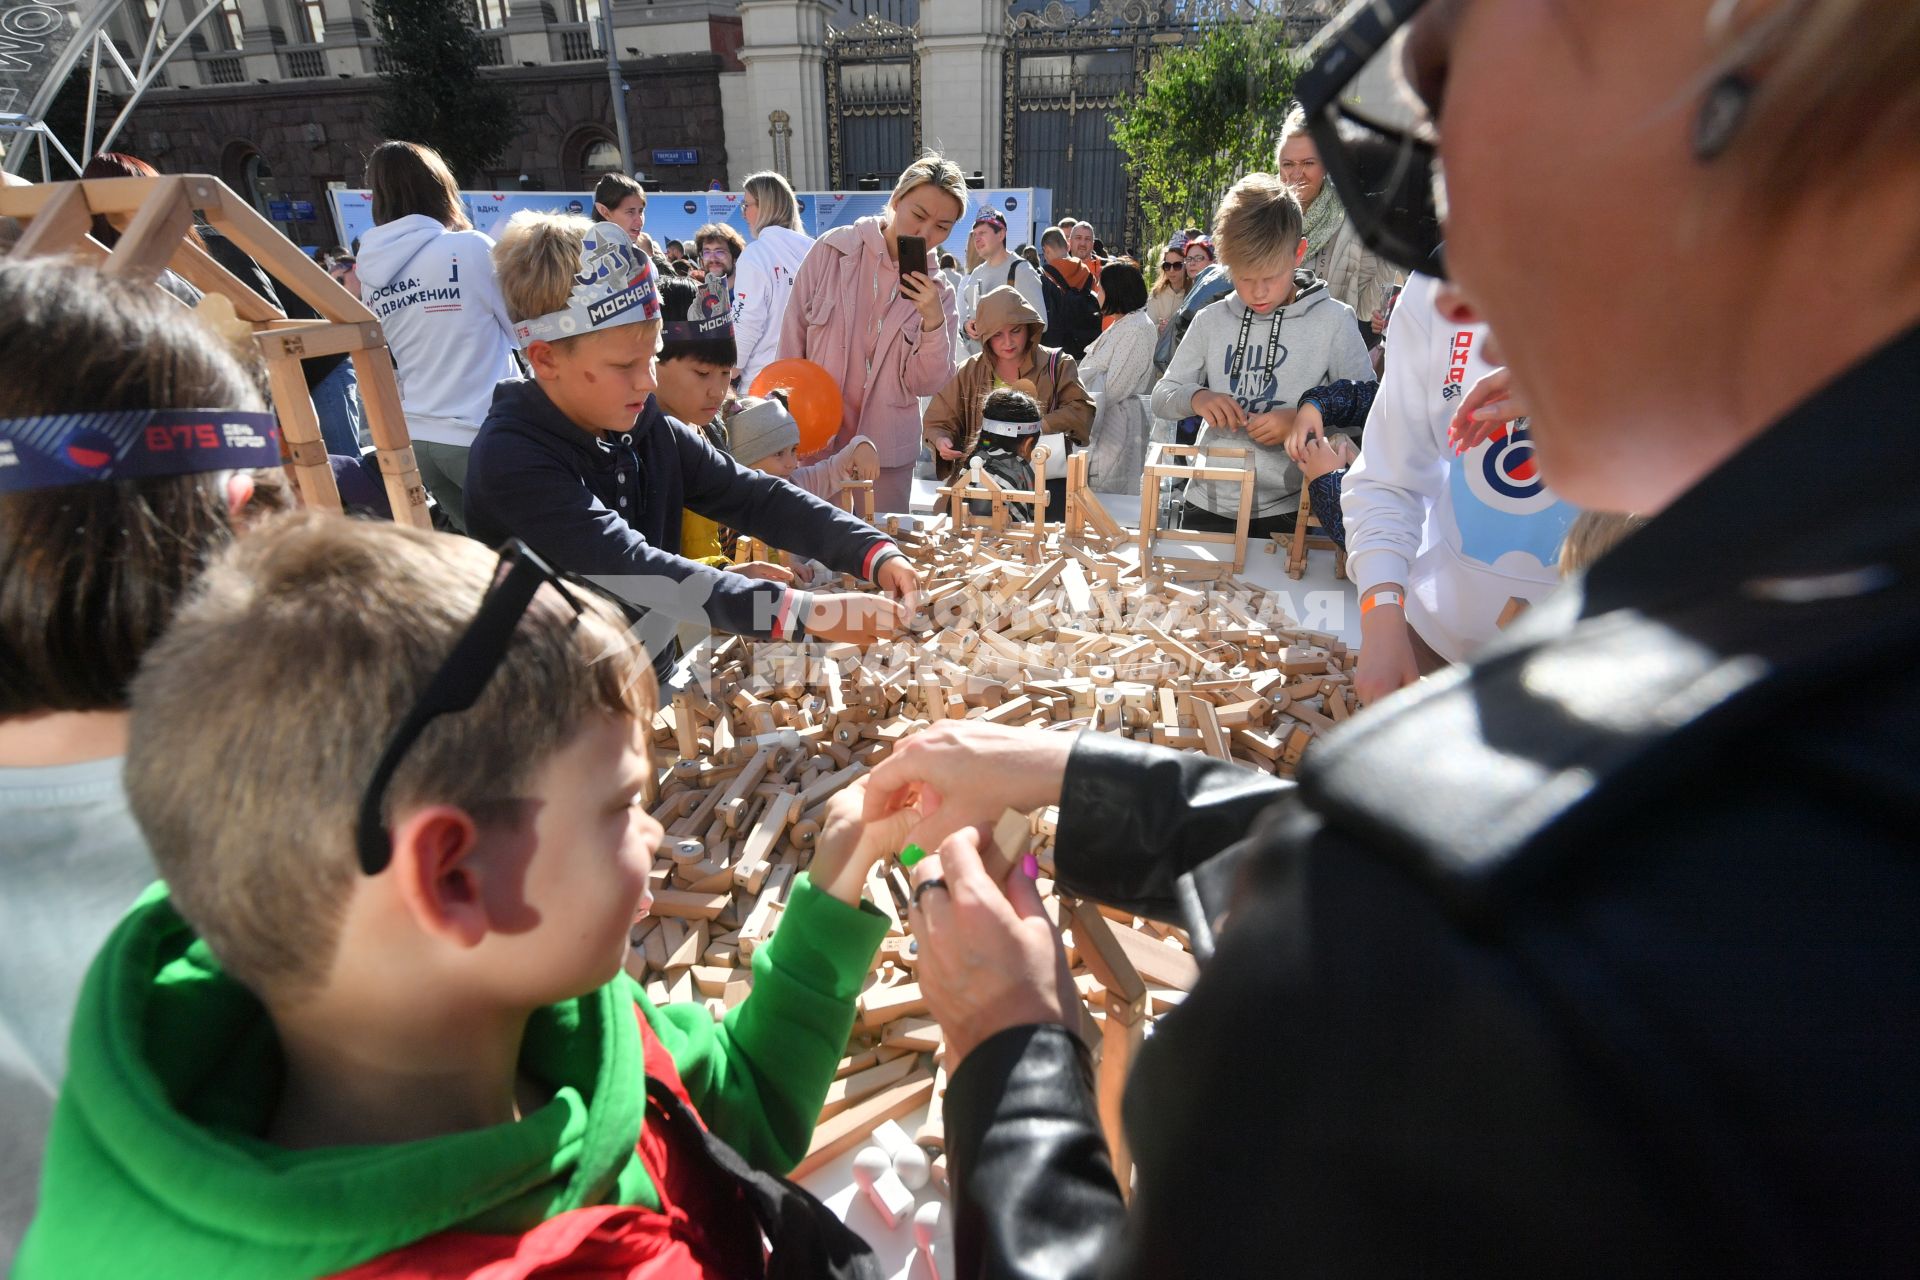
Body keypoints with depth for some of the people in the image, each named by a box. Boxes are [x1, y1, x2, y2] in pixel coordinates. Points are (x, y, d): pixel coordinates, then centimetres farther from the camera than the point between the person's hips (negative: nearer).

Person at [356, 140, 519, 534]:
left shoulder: (370, 269, 5)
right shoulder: (471, 247, -10)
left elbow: (386, 358, 15)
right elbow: (524, 328, -2)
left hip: (416, 438, 6)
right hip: (480, 432, -5)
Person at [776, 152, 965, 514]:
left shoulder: (937, 291, 0)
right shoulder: (833, 250, -5)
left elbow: (927, 384, -3)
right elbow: (792, 340, 0)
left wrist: (933, 321, -19)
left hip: (887, 455, 1)